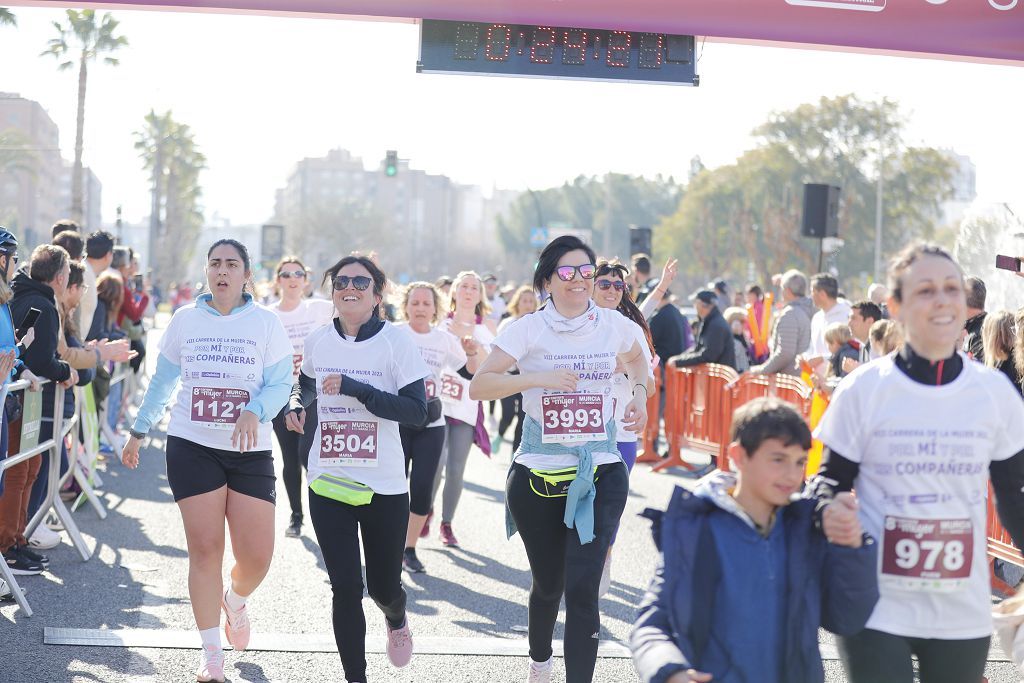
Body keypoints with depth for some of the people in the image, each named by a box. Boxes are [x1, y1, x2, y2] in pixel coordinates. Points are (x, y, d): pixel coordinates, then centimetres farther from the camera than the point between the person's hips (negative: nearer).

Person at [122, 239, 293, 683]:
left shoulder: (266, 323, 1)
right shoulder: (185, 319, 5)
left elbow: (280, 384, -4)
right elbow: (163, 380, 14)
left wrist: (254, 412, -23)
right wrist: (139, 433, 18)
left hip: (251, 451, 0)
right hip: (192, 447, 0)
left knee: (256, 555, -5)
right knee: (205, 548, -4)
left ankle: (235, 601, 32)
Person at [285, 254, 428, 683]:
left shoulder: (396, 341, -9)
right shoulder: (318, 341, 3)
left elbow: (416, 411, -17)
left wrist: (353, 388, -24)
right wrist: (296, 405, 2)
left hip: (384, 486, -2)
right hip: (328, 483, 2)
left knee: (383, 587, 9)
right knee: (345, 589, -1)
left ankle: (396, 619, 46)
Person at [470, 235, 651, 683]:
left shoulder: (614, 325, 3)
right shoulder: (528, 329, -5)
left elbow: (636, 359, 28)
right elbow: (478, 387, -16)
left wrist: (639, 394, 10)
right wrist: (539, 378, -26)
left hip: (600, 474, 1)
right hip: (537, 475, 0)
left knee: (582, 588, -11)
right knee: (548, 584, 15)